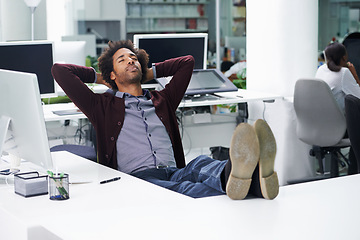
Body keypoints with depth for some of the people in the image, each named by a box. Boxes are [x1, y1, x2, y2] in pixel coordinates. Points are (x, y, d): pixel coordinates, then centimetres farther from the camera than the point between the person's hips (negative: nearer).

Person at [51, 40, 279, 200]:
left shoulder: (161, 101, 34)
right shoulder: (104, 106, 22)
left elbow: (188, 61, 43)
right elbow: (60, 70, 19)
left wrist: (150, 73, 44)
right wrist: (98, 77, 33)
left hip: (174, 173, 4)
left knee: (201, 164, -34)